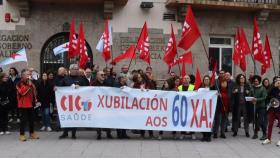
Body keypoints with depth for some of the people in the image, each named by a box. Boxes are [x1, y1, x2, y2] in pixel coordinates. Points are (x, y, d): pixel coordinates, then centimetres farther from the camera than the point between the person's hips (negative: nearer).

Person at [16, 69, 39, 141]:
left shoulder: (31, 83, 15)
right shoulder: (20, 83, -9)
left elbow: (34, 92, 24)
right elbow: (22, 92, -24)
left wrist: (35, 99, 16)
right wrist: (28, 85, -25)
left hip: (31, 104, 7)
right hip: (23, 104, -7)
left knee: (31, 119, 11)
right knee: (23, 119, -5)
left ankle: (32, 133, 22)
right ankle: (22, 134, 4)